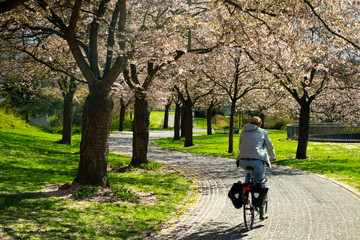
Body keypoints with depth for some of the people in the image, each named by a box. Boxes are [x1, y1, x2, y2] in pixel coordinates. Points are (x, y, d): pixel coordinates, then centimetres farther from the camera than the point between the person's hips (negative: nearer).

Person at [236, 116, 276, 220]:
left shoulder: (243, 132, 19)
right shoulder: (262, 132, 12)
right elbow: (270, 146, 18)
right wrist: (272, 157, 37)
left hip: (243, 161, 3)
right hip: (257, 161, -2)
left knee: (248, 173, 37)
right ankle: (262, 214, 17)